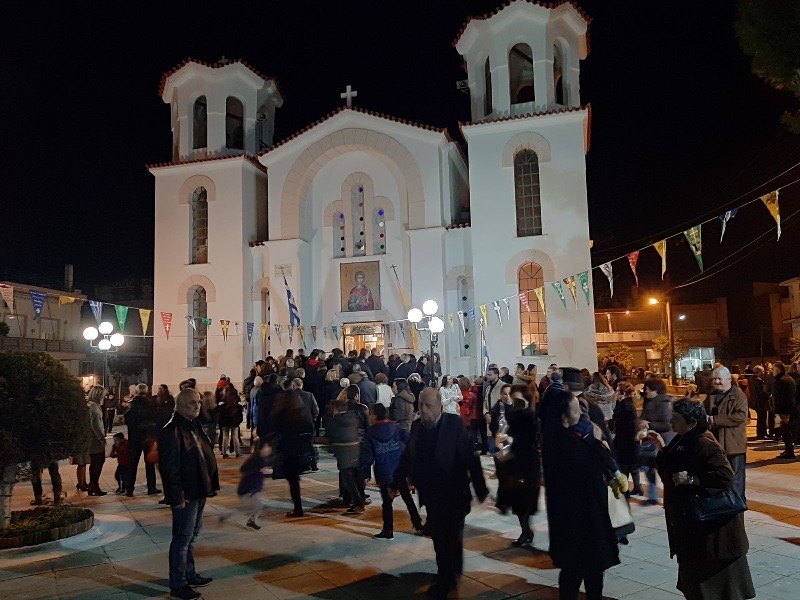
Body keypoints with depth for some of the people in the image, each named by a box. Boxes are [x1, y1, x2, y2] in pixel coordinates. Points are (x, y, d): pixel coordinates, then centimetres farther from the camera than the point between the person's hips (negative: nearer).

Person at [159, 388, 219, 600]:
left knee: (191, 535, 20)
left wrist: (210, 485, 15)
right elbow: (169, 467, -22)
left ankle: (189, 574, 34)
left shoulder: (194, 426, 12)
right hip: (185, 495, -9)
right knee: (182, 539, 1)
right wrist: (177, 497, -22)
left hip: (199, 491, 9)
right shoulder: (172, 431, -19)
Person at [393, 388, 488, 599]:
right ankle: (449, 577, 37)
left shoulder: (454, 425, -18)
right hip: (431, 495, 5)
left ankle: (446, 582, 25)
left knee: (450, 540, 7)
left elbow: (471, 458, -18)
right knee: (439, 539, 17)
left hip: (453, 496, -5)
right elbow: (407, 456, 7)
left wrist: (481, 490, -19)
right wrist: (396, 483, 12)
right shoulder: (417, 426, -3)